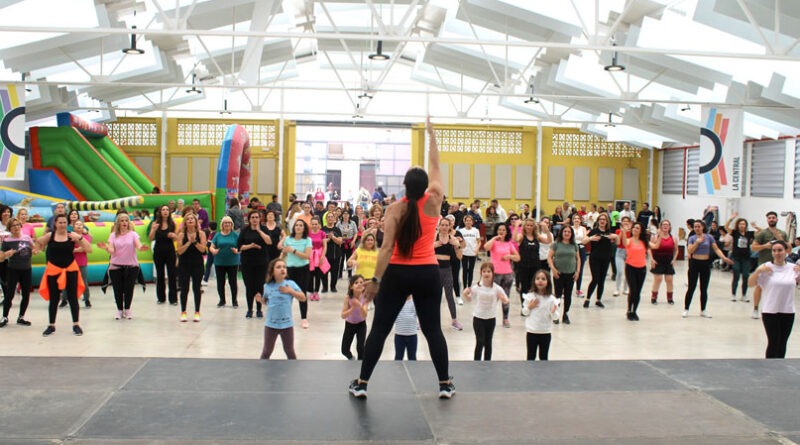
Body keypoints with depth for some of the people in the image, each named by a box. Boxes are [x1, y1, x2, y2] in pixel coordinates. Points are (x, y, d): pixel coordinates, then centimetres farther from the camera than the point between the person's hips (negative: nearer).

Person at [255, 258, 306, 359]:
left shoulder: (291, 284, -7)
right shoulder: (267, 286, -3)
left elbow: (303, 298, -6)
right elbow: (265, 301, 11)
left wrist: (291, 291, -17)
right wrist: (260, 299, -10)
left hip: (287, 324, -1)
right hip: (270, 324, 1)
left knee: (290, 351, 12)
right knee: (266, 351, 12)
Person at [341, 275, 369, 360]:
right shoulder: (348, 297, -23)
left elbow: (364, 316, -30)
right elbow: (343, 316, -24)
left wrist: (360, 306, -48)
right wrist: (353, 308, -38)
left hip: (361, 325, -1)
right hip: (349, 324, 1)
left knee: (360, 348, -18)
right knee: (344, 350, 5)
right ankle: (351, 358, 40)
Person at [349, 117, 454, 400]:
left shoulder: (394, 209, -8)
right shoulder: (434, 201, -4)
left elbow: (387, 247, -13)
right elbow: (435, 166, 10)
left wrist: (376, 279, -11)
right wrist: (432, 135, 18)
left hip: (398, 273, -1)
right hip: (427, 273, 2)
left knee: (379, 328, 5)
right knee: (432, 329, 10)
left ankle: (361, 383, 8)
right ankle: (445, 384, 13)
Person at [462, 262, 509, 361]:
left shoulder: (496, 288, -8)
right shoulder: (476, 287, -8)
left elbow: (506, 301, -4)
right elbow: (469, 299, 5)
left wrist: (504, 299, -27)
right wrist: (465, 294, -16)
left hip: (491, 318, 1)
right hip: (478, 318, -1)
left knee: (488, 342, 11)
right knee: (480, 342, -5)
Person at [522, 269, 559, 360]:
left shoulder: (551, 299, -8)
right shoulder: (530, 296, -5)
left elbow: (555, 318, -4)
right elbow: (525, 313, 6)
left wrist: (553, 312, -24)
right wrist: (529, 307, -13)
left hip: (545, 333, 0)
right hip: (531, 332, 0)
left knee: (544, 357, 12)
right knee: (531, 356, 10)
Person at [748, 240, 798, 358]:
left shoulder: (793, 268, 2)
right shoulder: (766, 268, -5)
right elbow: (750, 283, -4)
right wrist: (758, 271, -20)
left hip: (788, 311, 3)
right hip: (770, 311, -3)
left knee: (782, 343, 11)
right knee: (773, 343, 0)